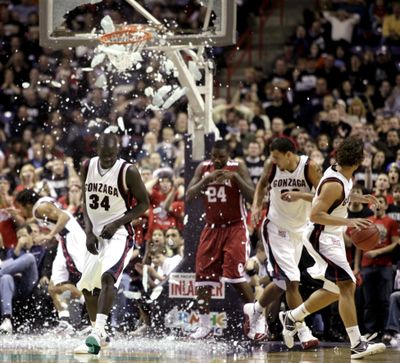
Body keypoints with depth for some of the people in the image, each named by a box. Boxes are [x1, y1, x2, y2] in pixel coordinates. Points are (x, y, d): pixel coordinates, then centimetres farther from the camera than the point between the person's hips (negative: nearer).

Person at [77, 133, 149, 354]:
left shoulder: (128, 172, -15)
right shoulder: (87, 168, 1)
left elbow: (143, 203, -7)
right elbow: (86, 202, 11)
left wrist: (116, 223, -16)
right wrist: (89, 231, -2)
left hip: (119, 234, -7)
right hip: (96, 234, 7)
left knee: (108, 276, -28)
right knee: (87, 286, 10)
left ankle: (97, 333, -37)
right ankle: (98, 332, 29)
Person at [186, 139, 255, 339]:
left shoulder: (238, 168, -8)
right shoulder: (203, 168, 3)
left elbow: (253, 197, -15)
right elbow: (189, 196, -5)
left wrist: (235, 177, -26)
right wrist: (206, 180, -19)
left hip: (235, 227, -5)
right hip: (212, 227, 5)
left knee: (235, 274, -18)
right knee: (203, 276, 1)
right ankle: (204, 325, 13)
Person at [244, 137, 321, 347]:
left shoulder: (309, 167, -14)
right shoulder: (272, 166, -10)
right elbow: (262, 184, 11)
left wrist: (301, 196, -30)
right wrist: (257, 205, -4)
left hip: (299, 231, 2)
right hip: (276, 229, -2)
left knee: (282, 283, 14)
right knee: (292, 281, -13)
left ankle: (254, 311, 39)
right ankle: (303, 332, -9)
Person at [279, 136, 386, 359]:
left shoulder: (341, 173, 2)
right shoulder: (334, 184, -26)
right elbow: (315, 215, -29)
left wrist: (357, 198, 12)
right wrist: (348, 222, -34)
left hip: (332, 238, 10)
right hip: (321, 238, -10)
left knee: (334, 290, 17)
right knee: (347, 286, -16)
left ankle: (292, 317, 33)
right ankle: (357, 345, -20)